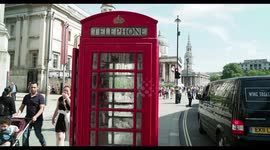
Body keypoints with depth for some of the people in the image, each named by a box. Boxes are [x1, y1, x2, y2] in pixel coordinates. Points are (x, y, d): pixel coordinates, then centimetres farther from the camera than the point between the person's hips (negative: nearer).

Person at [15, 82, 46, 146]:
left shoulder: (40, 97, -4)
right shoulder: (26, 97, 11)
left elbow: (42, 108, -13)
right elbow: (21, 107, 13)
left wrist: (35, 116, -25)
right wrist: (17, 115, -4)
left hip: (37, 119, -4)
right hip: (28, 118, 4)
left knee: (38, 133, 0)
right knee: (25, 134, 1)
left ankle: (44, 144, 21)